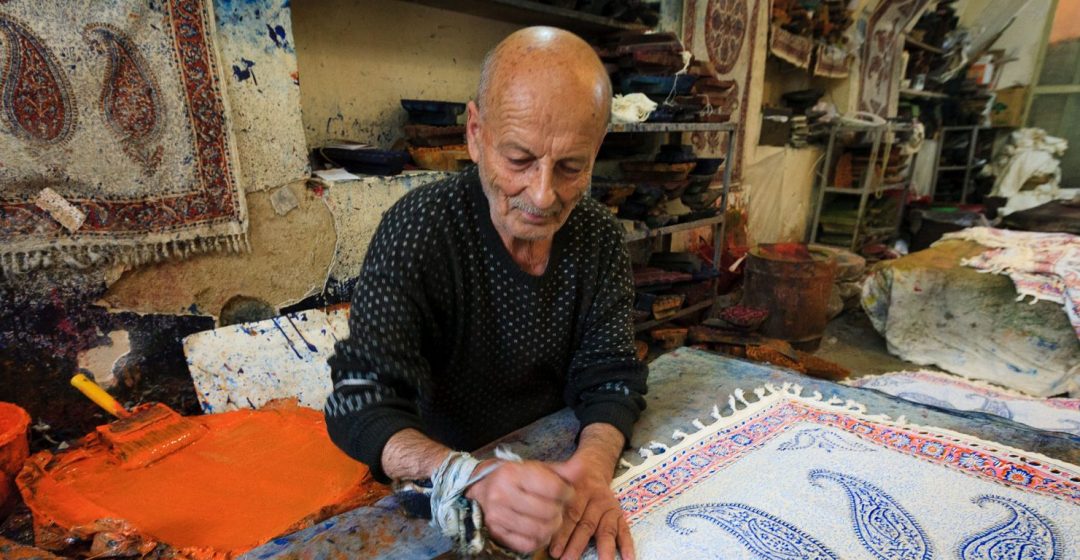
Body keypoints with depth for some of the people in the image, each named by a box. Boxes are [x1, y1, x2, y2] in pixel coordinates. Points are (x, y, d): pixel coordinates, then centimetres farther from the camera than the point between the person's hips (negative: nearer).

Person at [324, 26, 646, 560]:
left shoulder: (599, 235, -7)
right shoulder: (418, 230, -19)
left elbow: (610, 374, -7)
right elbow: (360, 401, -23)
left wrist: (594, 462, -27)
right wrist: (471, 478, -40)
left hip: (555, 461, 4)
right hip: (446, 493, -3)